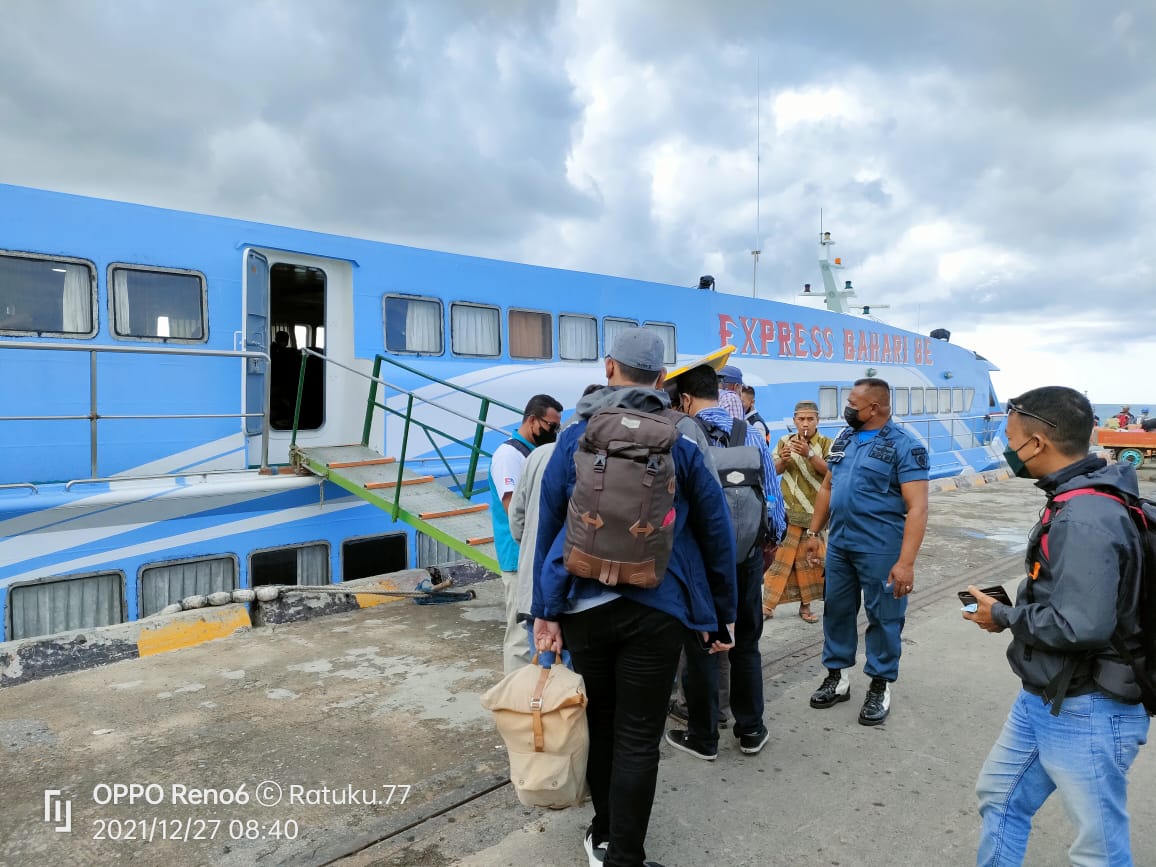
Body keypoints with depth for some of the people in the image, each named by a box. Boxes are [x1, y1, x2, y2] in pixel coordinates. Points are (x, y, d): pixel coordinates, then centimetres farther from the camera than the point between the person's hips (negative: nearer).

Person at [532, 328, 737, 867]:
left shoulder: (574, 439, 2)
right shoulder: (679, 443, -1)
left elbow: (547, 528, 1)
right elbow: (716, 533, 1)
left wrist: (545, 610, 5)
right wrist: (723, 614, 10)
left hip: (584, 606, 2)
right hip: (657, 609, -2)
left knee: (598, 721, 19)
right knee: (638, 737, 7)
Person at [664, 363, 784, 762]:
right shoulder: (752, 434, -1)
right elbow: (772, 494, 4)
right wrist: (773, 538, 18)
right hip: (748, 553, 4)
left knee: (701, 646, 9)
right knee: (746, 643, 17)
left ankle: (703, 738, 21)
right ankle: (751, 730, 29)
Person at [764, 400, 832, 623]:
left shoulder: (826, 444, -2)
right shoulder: (785, 441, 6)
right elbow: (773, 471, 8)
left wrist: (808, 454, -27)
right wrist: (783, 460, -13)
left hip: (816, 512, -1)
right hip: (789, 511, 1)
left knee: (811, 558, 7)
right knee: (781, 555, 1)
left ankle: (805, 605, 19)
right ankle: (768, 603, 7)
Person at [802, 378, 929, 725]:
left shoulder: (904, 446, -12)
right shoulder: (843, 439, 10)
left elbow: (917, 508, -17)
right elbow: (827, 488, 17)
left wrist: (906, 561, -23)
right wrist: (813, 532, 14)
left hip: (880, 549, -6)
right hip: (839, 543, 6)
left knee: (882, 617, 7)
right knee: (836, 609, 14)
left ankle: (880, 686, 24)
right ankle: (837, 676, 29)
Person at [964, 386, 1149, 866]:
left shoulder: (1085, 520, -27)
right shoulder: (1080, 500, 4)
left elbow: (1080, 626, -32)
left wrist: (1004, 616, -17)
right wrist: (1015, 607, 4)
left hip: (1085, 714, -10)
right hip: (1041, 699, 10)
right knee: (999, 796, 23)